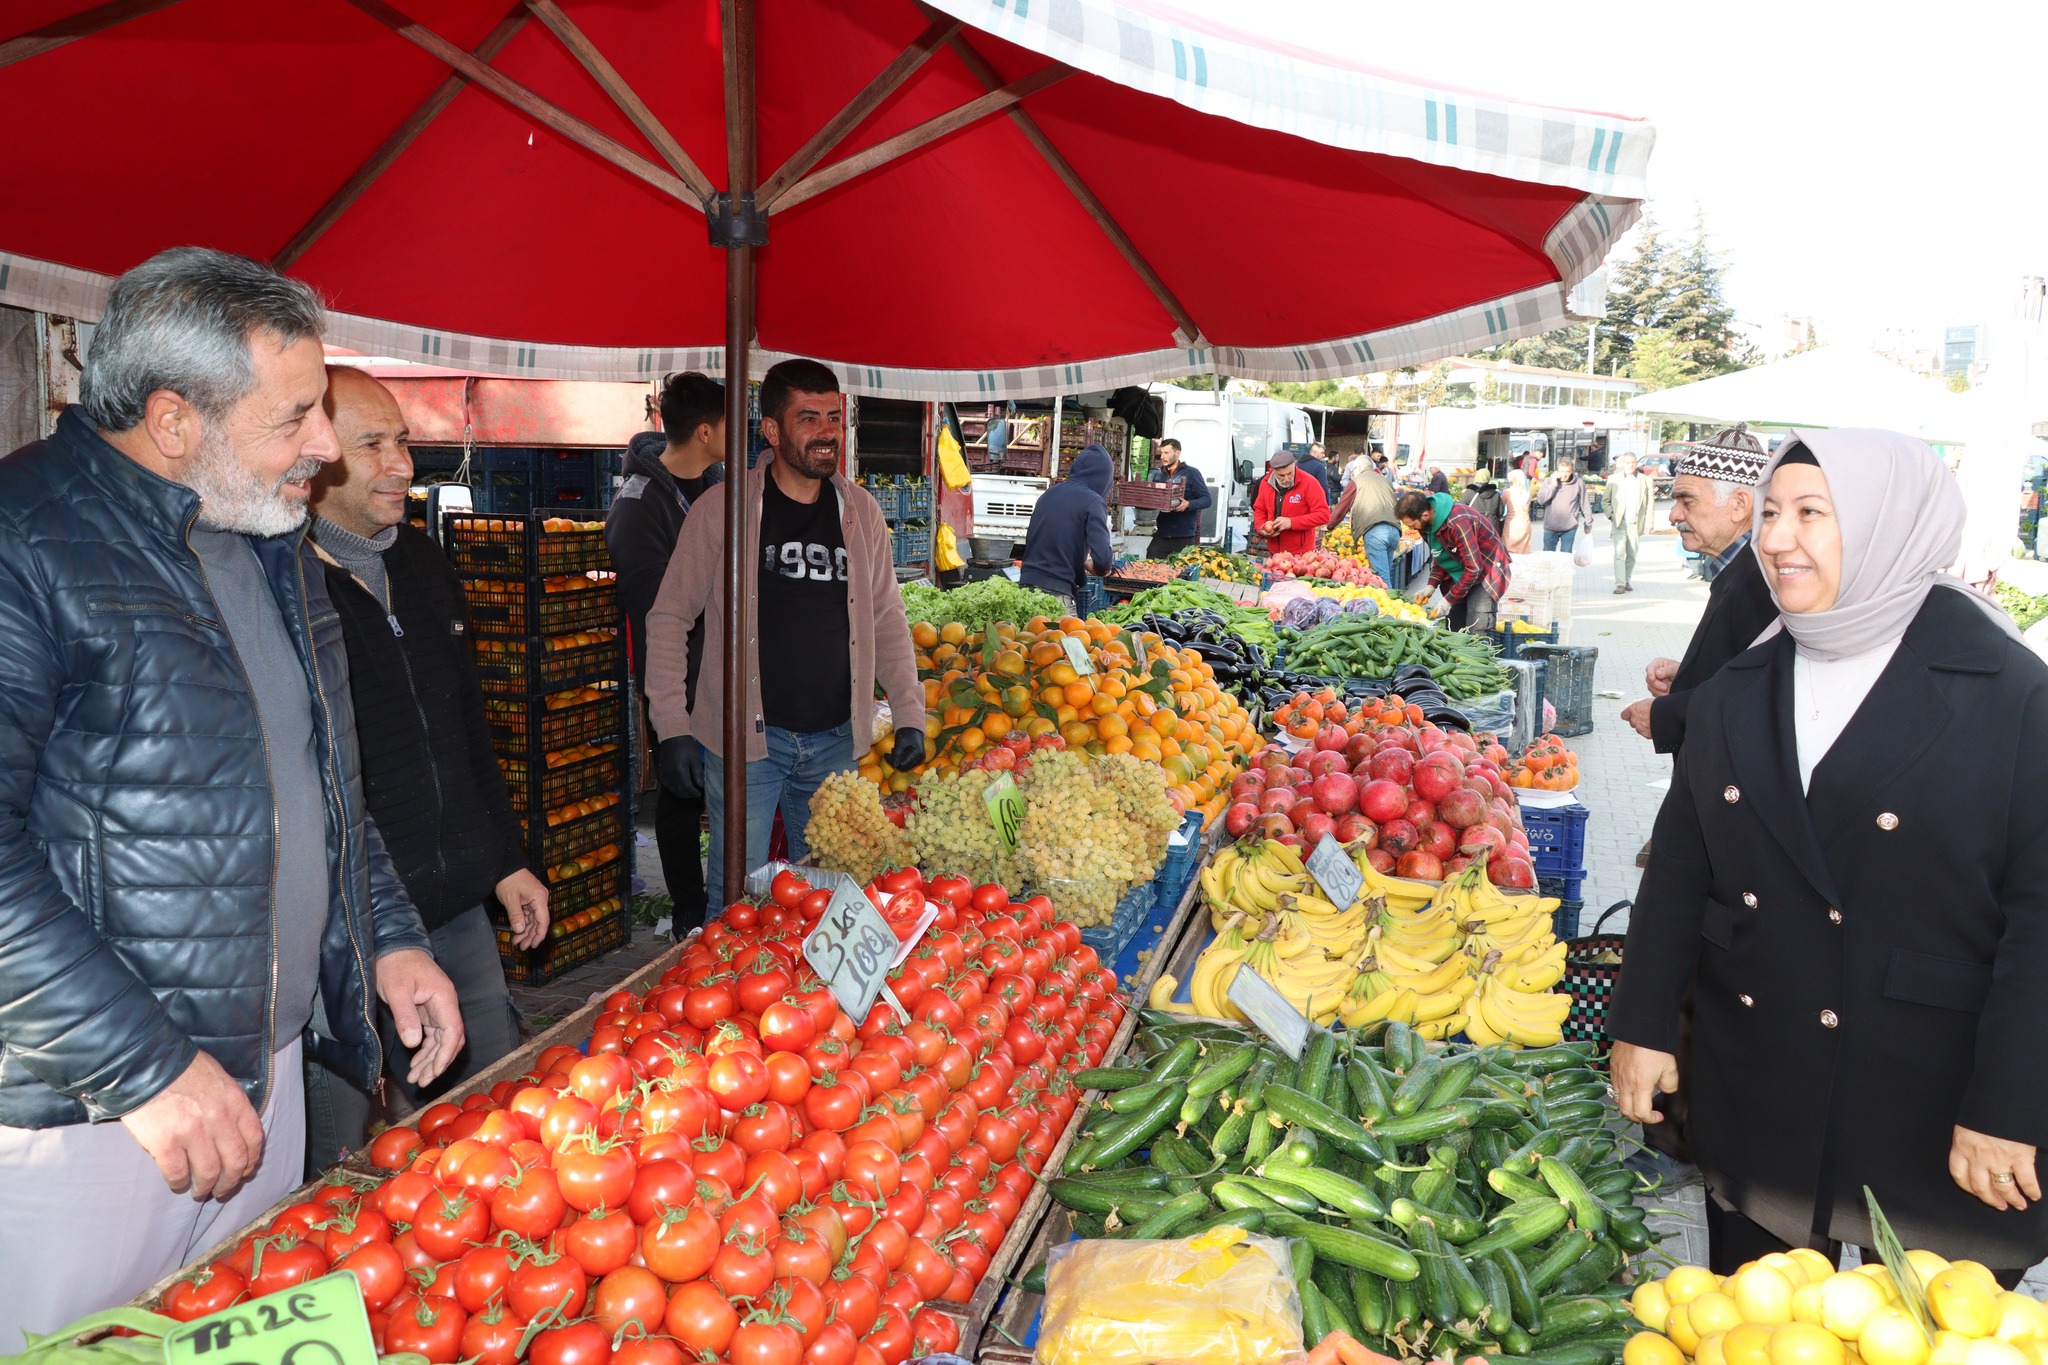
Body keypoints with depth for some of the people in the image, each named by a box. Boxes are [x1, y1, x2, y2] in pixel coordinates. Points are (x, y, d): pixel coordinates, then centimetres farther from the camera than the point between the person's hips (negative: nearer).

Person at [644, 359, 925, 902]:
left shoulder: (861, 511, 5)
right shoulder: (721, 507, -6)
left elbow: (887, 619, 13)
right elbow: (670, 616, -2)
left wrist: (910, 715, 7)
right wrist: (671, 727, -8)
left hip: (836, 740, 4)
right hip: (745, 737, -3)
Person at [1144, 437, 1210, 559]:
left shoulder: (1191, 473, -1)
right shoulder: (1158, 474, 14)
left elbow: (1206, 499, -5)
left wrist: (1189, 504, -22)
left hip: (1184, 537, -4)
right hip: (1161, 535, 5)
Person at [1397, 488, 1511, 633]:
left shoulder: (1457, 523, -33)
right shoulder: (1427, 523, -7)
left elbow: (1474, 568, -28)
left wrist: (1449, 600, -23)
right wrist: (1432, 585, -7)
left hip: (1487, 573, -8)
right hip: (1460, 576, 8)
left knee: (1477, 634, -14)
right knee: (1456, 630, 9)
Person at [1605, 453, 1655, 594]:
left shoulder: (1645, 480, 7)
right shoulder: (1614, 479, 5)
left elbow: (1650, 502, 8)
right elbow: (1606, 500, 11)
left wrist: (1648, 522, 0)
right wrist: (1610, 515, -5)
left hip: (1636, 523, 2)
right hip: (1619, 523, -2)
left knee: (1632, 555, 8)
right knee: (1619, 553, -12)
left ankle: (1627, 581, 22)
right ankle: (1619, 584, -15)